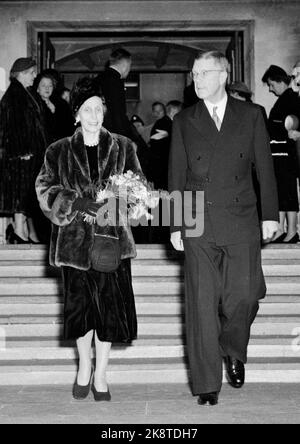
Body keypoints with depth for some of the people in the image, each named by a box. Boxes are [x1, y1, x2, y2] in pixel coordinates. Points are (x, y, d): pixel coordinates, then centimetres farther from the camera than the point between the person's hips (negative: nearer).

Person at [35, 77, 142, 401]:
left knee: (110, 304, -1)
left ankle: (100, 375, 16)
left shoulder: (123, 147, 7)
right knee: (79, 305, 5)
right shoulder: (59, 152, 6)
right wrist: (78, 202, -17)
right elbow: (45, 190, 0)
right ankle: (84, 367, 28)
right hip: (74, 240, 0)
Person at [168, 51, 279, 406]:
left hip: (241, 221, 0)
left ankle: (233, 351, 30)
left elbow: (264, 167, 8)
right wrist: (175, 225, 3)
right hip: (198, 224, 0)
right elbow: (176, 176, 8)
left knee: (244, 295, -1)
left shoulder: (250, 115, 8)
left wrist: (270, 214, 2)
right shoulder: (184, 122, 9)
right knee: (202, 304, -1)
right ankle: (206, 382, 8)